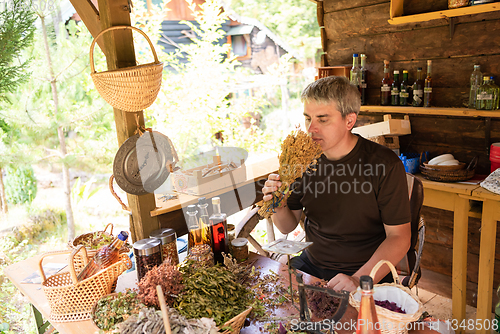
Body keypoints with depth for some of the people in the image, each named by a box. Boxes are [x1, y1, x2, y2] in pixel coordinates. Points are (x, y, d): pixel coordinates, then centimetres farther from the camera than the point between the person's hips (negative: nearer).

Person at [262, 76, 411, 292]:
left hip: (369, 274, -4)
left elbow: (399, 238, -12)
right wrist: (279, 207, -16)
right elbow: (288, 226, 7)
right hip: (310, 264, 4)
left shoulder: (385, 164, -14)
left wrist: (358, 280, -24)